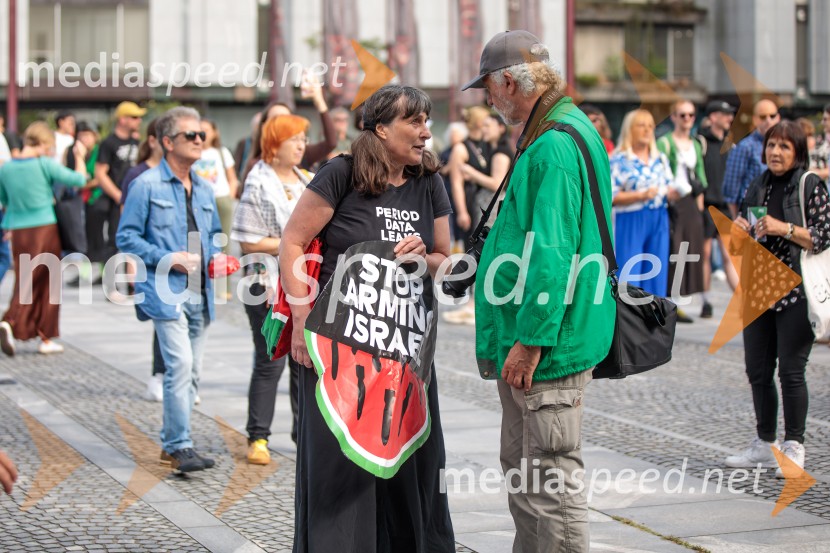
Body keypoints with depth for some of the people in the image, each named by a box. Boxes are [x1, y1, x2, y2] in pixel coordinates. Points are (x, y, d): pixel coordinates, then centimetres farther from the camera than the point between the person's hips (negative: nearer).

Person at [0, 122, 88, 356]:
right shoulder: (46, 165, -10)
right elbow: (79, 179, -6)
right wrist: (80, 156, 10)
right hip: (45, 229, -4)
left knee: (26, 282, 9)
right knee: (48, 284, 9)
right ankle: (46, 338, 10)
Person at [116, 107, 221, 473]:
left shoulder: (204, 189, 16)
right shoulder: (147, 186, -4)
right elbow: (126, 237, -6)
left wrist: (217, 257, 6)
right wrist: (167, 259, -15)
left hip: (200, 292, 7)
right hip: (166, 292, -7)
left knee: (192, 372, 10)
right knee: (180, 365, -17)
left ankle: (172, 443, 21)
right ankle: (180, 447, -12)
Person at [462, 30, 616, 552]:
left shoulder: (555, 145, -19)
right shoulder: (570, 129, 15)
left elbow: (552, 255, -25)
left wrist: (531, 341, -23)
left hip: (549, 345, -11)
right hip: (532, 337, 11)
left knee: (553, 477, -4)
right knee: (522, 467, 20)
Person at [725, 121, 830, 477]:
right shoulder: (759, 187, 13)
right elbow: (742, 243, 20)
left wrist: (784, 228, -19)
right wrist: (739, 232, -1)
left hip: (796, 291, -6)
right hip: (758, 288, 6)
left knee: (791, 370, -5)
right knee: (757, 370, 9)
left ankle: (794, 447, 5)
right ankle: (765, 444, 21)